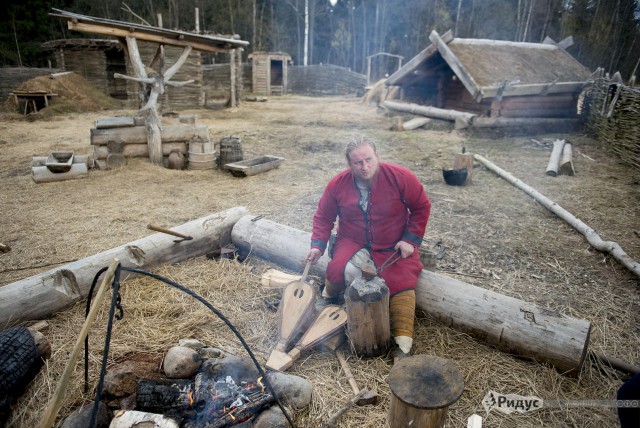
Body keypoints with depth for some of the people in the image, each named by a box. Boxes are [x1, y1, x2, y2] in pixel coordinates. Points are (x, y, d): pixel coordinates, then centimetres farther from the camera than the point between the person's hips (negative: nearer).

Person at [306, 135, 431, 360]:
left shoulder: (400, 177, -15)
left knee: (401, 283, -22)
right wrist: (318, 244, -9)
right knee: (340, 270, -27)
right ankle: (329, 296, 9)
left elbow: (422, 207, -4)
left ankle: (403, 346, -17)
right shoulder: (338, 184, -8)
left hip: (394, 247, 0)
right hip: (352, 242, 1)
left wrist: (410, 240, -11)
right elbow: (323, 217, 5)